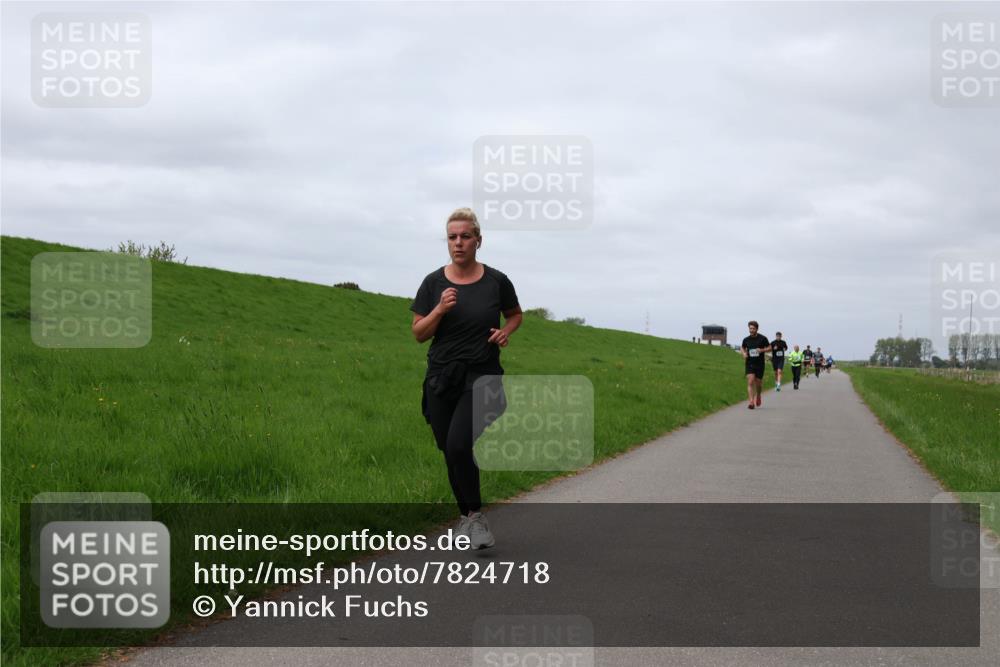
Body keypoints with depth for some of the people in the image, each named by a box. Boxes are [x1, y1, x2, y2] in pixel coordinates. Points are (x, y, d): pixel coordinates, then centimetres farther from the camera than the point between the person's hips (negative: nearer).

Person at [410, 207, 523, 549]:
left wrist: (506, 332, -5)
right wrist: (440, 309, -16)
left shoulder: (496, 281, -3)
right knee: (450, 452, 8)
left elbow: (515, 314, 16)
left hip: (481, 377, -3)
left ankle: (474, 515, -3)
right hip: (442, 378, 3)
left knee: (459, 445, -21)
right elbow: (419, 333, 1)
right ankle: (468, 515, 28)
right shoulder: (434, 283, -1)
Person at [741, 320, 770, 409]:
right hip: (749, 364, 0)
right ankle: (751, 402, -18)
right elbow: (742, 347, 19)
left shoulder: (762, 338, -5)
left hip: (759, 364, 0)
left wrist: (762, 350, -17)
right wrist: (744, 353, -2)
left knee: (757, 383, 9)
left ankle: (758, 395, 42)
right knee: (750, 382, -14)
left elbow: (770, 348, 2)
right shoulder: (746, 339, 0)